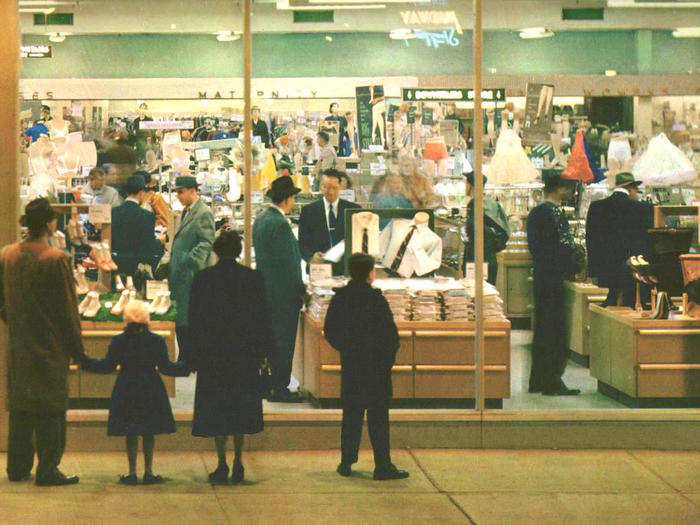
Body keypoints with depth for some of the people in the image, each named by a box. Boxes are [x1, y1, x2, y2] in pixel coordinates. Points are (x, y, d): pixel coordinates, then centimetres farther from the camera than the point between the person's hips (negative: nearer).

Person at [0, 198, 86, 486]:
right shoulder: (55, 260, -17)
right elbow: (67, 309, -13)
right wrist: (77, 350, -5)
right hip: (50, 348, -6)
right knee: (50, 408, 1)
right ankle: (48, 470, 2)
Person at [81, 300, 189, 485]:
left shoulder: (117, 341, -4)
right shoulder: (157, 341, -5)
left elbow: (107, 366, -1)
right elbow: (165, 367, -4)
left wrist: (83, 361, 10)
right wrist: (187, 367, 9)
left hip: (126, 391, 0)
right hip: (151, 391, 0)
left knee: (130, 434, 6)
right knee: (149, 433, 7)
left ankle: (132, 473, 6)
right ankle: (148, 472, 6)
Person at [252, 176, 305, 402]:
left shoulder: (260, 219, 10)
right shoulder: (280, 224, -19)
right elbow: (288, 261, -20)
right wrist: (299, 289, -13)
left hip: (265, 288, 9)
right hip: (284, 291, -9)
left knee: (271, 339, 15)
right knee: (283, 341, -3)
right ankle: (280, 389, 0)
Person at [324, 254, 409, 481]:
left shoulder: (340, 298, 2)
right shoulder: (375, 299, -15)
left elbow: (329, 330, 9)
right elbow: (390, 333, -13)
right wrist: (389, 359, -1)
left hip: (350, 365, 5)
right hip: (376, 365, -5)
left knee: (351, 413, 13)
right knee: (378, 415, -1)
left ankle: (346, 462, 15)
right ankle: (383, 466, -1)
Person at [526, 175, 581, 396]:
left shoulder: (535, 212, 13)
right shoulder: (554, 213, -15)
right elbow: (566, 244, -16)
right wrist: (573, 267, -3)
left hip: (539, 275, 9)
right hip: (554, 277, -9)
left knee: (542, 326, 13)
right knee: (554, 329, -5)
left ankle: (538, 381, 17)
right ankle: (552, 383, -4)